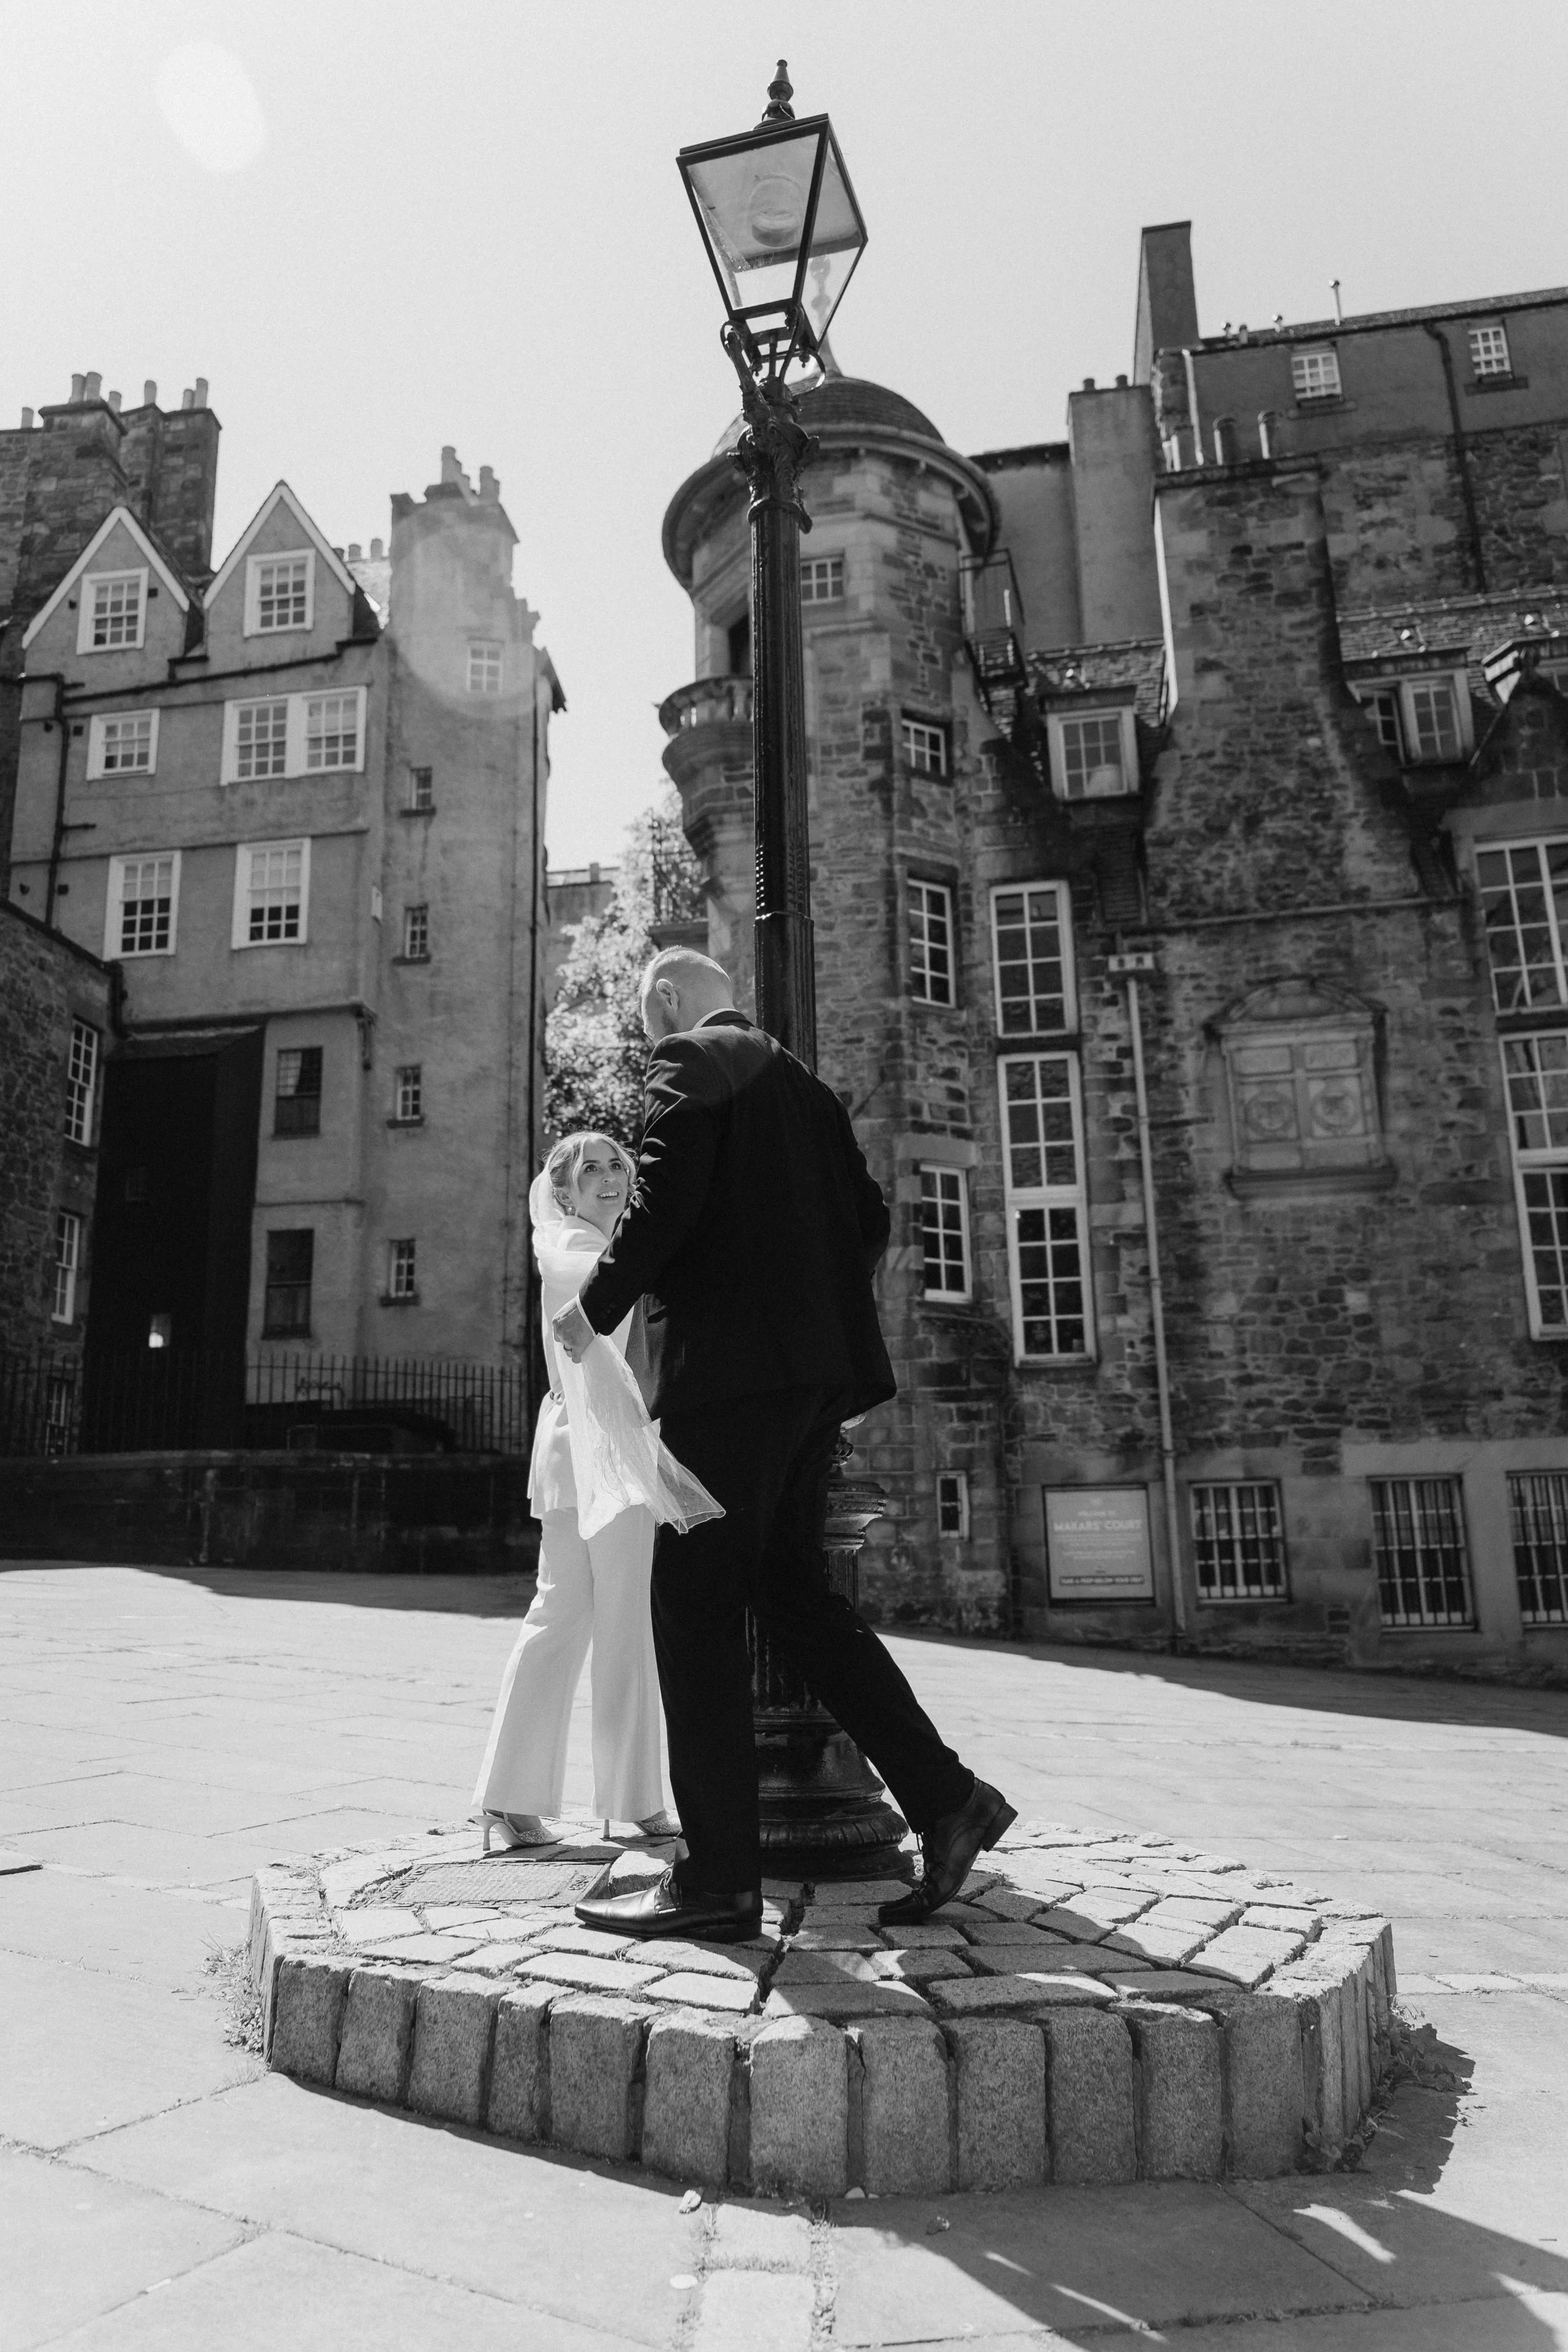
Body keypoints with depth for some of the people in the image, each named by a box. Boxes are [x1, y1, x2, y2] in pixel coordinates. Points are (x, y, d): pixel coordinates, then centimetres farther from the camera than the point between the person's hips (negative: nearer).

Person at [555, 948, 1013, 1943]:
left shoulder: (691, 1061, -2)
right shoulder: (801, 1080, 21)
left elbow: (666, 1198, -16)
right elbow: (870, 1215, 19)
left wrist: (596, 1305, -4)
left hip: (730, 1365, -8)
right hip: (817, 1366, 9)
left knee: (697, 1609, -3)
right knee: (793, 1590, 15)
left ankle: (719, 1878, 2)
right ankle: (945, 1797, 12)